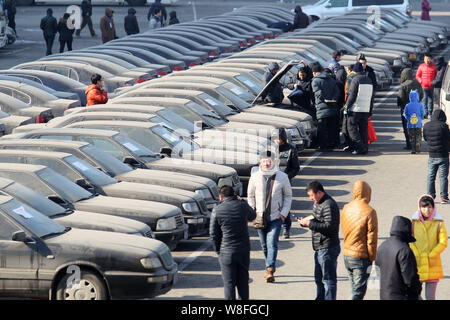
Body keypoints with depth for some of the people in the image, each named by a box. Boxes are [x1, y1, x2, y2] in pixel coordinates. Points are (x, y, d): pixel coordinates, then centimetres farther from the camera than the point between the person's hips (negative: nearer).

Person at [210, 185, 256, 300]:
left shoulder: (217, 210, -8)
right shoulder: (243, 206, -4)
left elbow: (213, 234, -3)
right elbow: (252, 216, 19)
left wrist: (217, 249, 10)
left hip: (227, 252, -3)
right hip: (244, 250, 3)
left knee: (229, 282, 3)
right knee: (243, 280, 16)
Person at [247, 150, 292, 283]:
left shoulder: (282, 177, -5)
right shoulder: (255, 177, -3)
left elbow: (288, 196, 6)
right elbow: (250, 195, 8)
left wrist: (283, 213, -3)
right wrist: (253, 212, 2)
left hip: (276, 217, -2)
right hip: (260, 217, 2)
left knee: (272, 243, -15)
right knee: (264, 245, 10)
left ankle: (270, 270, -18)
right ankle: (270, 266, 28)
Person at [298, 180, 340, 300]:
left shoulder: (329, 205, -19)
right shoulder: (317, 203, 14)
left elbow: (329, 226, -25)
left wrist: (310, 224, -20)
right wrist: (306, 221, 4)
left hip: (328, 248, -11)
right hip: (320, 248, 11)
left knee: (329, 279, -3)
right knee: (319, 278, 19)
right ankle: (320, 298, 29)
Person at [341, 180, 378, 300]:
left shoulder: (346, 209, 2)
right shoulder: (369, 212, -17)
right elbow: (372, 240, -15)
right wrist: (372, 258, -6)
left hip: (347, 255, 7)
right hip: (361, 257, -7)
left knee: (355, 289, 20)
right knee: (358, 292, -1)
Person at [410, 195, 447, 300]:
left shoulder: (439, 223, 0)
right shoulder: (413, 222, 0)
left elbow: (443, 243, -1)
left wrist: (430, 256, -8)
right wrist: (416, 256, -10)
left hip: (432, 265, -1)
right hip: (416, 264, 1)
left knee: (430, 296, -2)